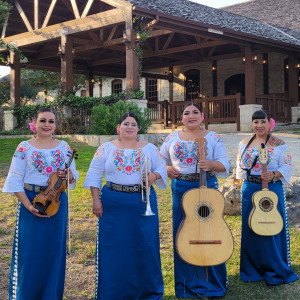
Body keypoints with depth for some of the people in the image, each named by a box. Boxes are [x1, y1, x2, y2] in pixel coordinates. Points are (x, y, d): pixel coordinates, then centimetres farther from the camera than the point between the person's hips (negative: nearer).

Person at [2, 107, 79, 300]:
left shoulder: (64, 147, 7)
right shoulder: (24, 148, -2)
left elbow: (74, 177, 11)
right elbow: (15, 181, -4)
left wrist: (70, 176, -14)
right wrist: (29, 206, -14)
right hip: (31, 202, -2)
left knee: (54, 250, 8)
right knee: (29, 252, 1)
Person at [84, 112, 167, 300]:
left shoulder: (149, 148, 7)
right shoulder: (106, 148, 4)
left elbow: (161, 168, 10)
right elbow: (95, 175, 3)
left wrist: (155, 175, -14)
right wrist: (96, 201, -4)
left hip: (143, 202, 1)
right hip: (113, 204, -1)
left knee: (146, 247, 5)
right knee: (113, 248, 3)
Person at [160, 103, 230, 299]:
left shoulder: (213, 138, 2)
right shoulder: (173, 138, 9)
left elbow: (224, 164, -5)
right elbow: (160, 159, 17)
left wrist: (211, 164, -26)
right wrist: (167, 169, -4)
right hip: (181, 189, 2)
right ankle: (187, 284, 22)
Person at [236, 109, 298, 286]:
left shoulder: (278, 144, -6)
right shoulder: (245, 143, 8)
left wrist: (273, 175, -24)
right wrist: (242, 179, 10)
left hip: (272, 189, -5)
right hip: (249, 189, 5)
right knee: (250, 228, 11)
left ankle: (275, 271, 14)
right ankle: (253, 268, 26)